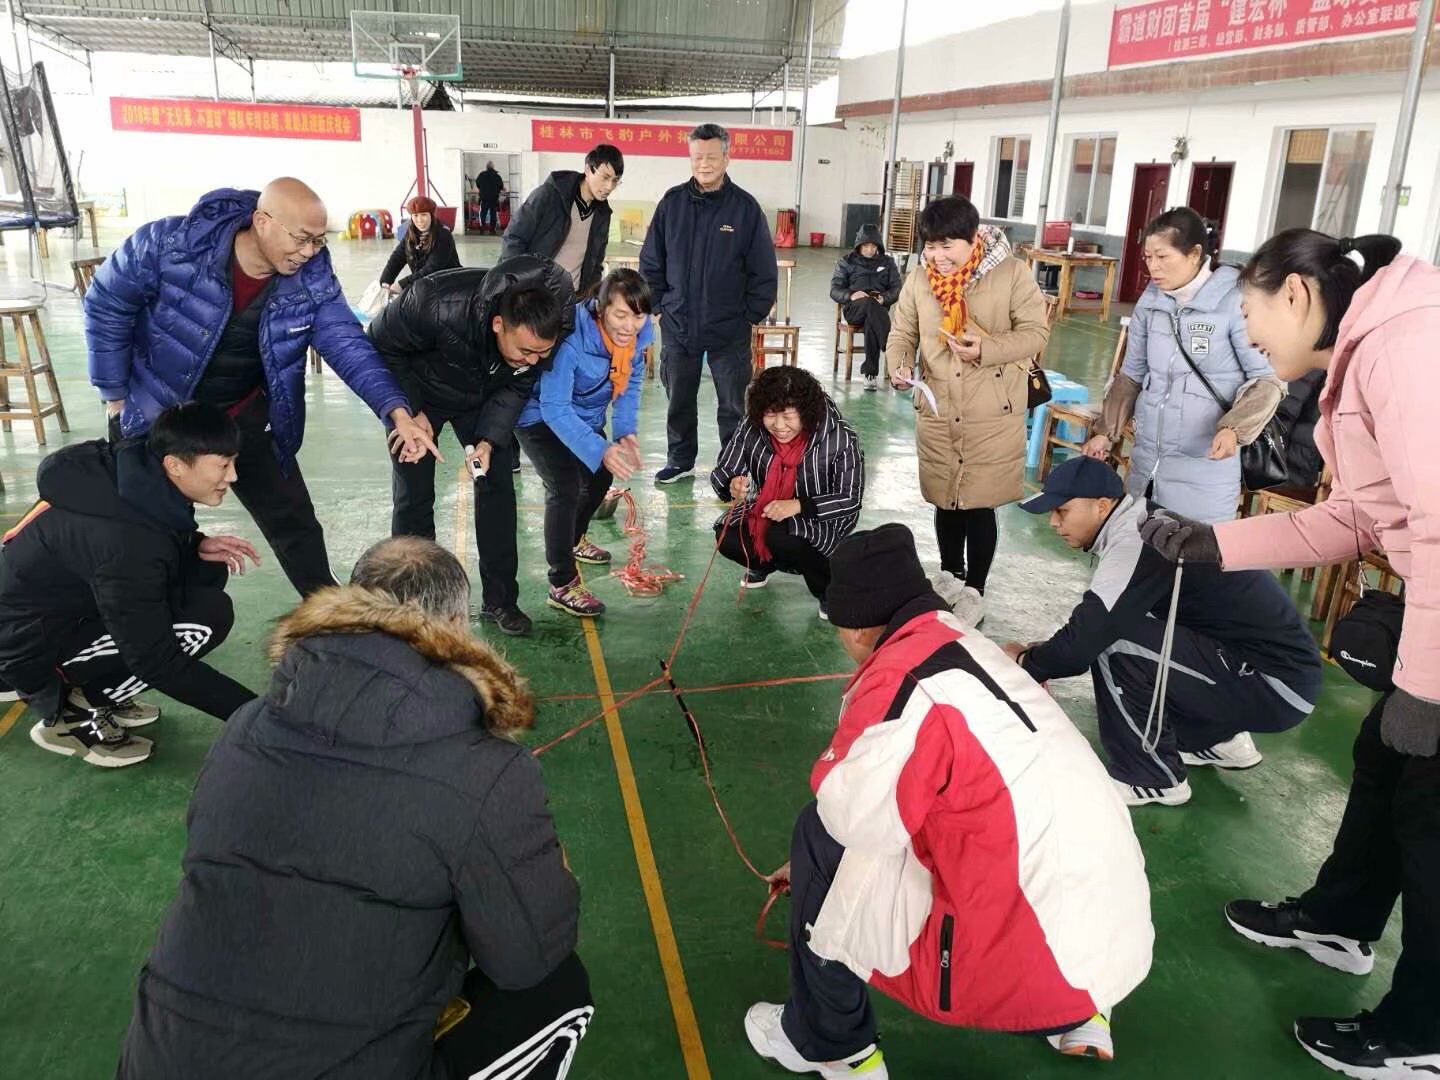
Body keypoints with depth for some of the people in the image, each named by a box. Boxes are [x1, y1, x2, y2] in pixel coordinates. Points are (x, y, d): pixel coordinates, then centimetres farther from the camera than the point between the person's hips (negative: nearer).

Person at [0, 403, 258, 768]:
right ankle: (67, 716, -5)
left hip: (59, 603, 9)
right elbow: (157, 663, -27)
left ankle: (95, 691, 9)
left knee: (208, 573, 2)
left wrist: (195, 546, -8)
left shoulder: (137, 472, -10)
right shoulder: (127, 542, -33)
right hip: (30, 642, -9)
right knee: (208, 617, -22)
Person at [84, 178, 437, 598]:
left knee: (294, 520, 7)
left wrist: (396, 411, -39)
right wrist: (115, 395, -8)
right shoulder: (171, 245, -26)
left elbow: (348, 345, -22)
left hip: (246, 417, 3)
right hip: (157, 415, -2)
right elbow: (107, 303, -13)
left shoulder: (312, 279, -17)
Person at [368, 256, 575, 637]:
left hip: (483, 397, 3)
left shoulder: (543, 337, -29)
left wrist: (489, 439, -24)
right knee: (413, 496, -4)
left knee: (497, 487, -2)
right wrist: (409, 412, -22)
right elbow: (382, 345, -23)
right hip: (419, 391, -3)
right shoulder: (438, 308, -42)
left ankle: (500, 600, 10)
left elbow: (516, 388, -11)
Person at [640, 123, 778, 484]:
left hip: (729, 331, -3)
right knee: (679, 400, 15)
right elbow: (651, 261, 7)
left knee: (733, 405, 6)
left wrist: (750, 316, -5)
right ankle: (680, 461, 32)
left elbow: (764, 271, -4)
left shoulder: (745, 207, -6)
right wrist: (659, 305, 3)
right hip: (677, 326, 3)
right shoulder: (672, 202, 1)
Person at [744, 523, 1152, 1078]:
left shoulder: (904, 679, -18)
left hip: (1031, 964, -8)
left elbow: (857, 817, -21)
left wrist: (831, 769, 1)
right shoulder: (961, 643, 11)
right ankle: (1074, 1016, 29)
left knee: (823, 835, 0)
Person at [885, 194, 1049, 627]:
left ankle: (974, 590, 21)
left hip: (993, 415, -3)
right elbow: (902, 332, 6)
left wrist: (987, 348, -23)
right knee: (945, 500, 16)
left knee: (979, 504, 2)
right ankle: (949, 576, 38)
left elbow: (1036, 331, -7)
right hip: (936, 413, 4)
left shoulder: (1012, 274, -12)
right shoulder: (919, 279, -2)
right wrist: (898, 365, -15)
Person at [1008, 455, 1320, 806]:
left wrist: (1025, 661, -4)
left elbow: (1081, 644, -22)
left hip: (1276, 685, -9)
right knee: (1105, 631, 13)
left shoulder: (1136, 548, -22)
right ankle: (1221, 740, 24)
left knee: (1113, 644, -19)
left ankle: (1153, 780, -1)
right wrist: (1043, 659, 10)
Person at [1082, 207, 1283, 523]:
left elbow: (1268, 379, -8)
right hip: (1146, 460, 5)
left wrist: (1235, 429, -22)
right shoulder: (1149, 302, 5)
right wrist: (1107, 432, 10)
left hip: (1204, 468, -5)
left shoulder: (1235, 301, -12)